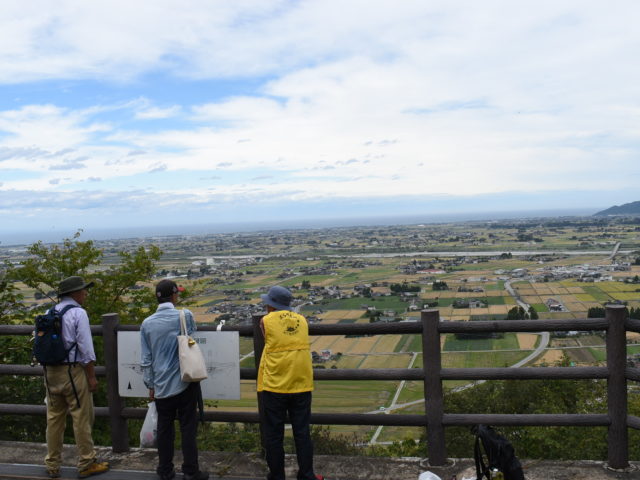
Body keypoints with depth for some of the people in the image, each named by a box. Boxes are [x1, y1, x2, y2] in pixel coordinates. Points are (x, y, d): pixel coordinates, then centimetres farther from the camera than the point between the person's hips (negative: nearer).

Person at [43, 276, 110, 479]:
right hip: (73, 371, -7)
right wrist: (92, 376, -9)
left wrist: (48, 370, 16)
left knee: (54, 419, 14)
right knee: (82, 418, 3)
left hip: (51, 371, 7)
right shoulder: (78, 313, -12)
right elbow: (86, 348, -14)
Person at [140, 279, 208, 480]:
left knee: (164, 429, 13)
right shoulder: (185, 316, -8)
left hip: (161, 386, 3)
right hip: (186, 382, -2)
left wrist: (150, 385, 12)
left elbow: (146, 359, 3)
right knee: (188, 428, 5)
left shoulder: (147, 323, -1)